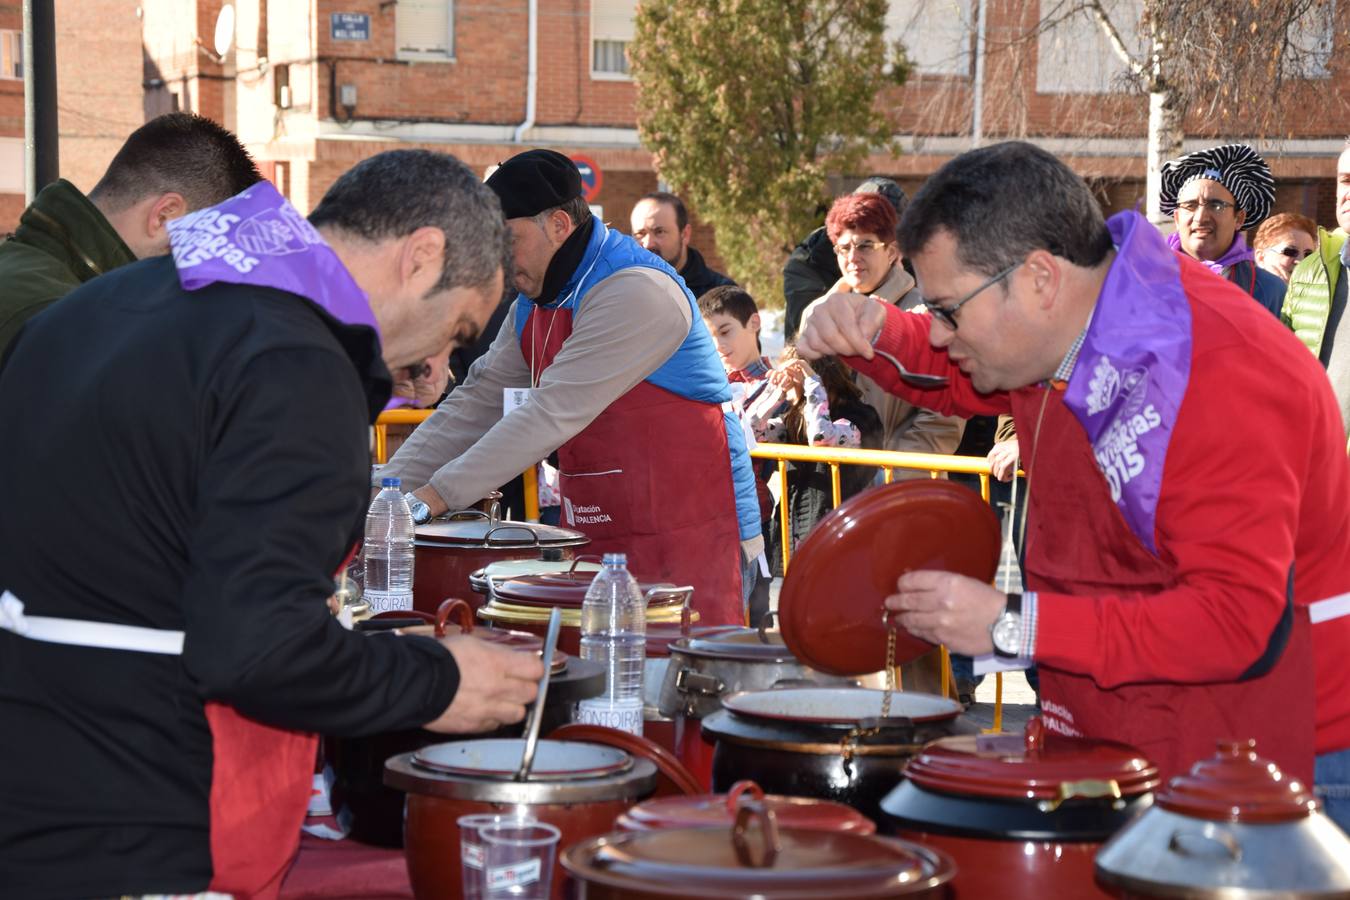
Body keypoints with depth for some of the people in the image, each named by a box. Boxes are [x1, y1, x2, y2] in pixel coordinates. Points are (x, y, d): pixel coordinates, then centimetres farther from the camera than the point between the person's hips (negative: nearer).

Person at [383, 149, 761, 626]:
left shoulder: (636, 293, -19)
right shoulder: (535, 303, 11)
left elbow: (552, 414, -25)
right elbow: (479, 402, 11)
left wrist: (433, 498, -26)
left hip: (687, 541, -8)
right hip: (597, 540, 8)